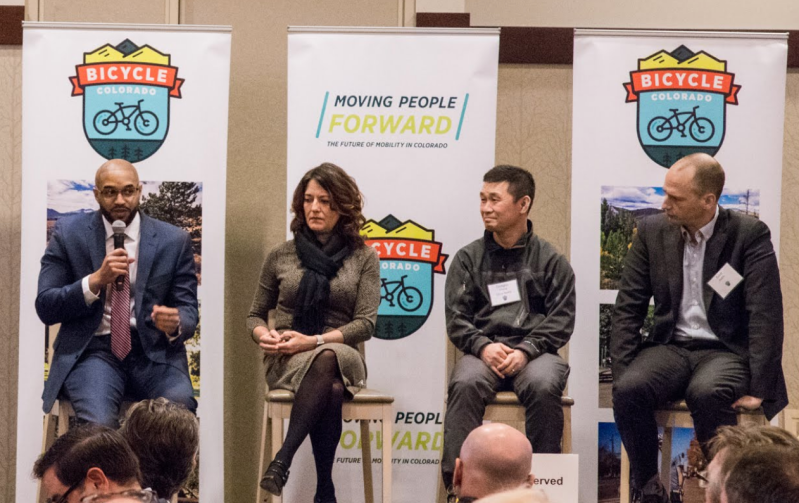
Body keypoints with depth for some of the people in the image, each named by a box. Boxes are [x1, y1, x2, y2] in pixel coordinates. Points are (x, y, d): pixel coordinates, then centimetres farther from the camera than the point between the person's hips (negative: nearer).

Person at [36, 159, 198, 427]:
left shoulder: (174, 241, 7)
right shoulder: (68, 233, 5)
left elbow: (188, 309, 9)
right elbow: (45, 307, 1)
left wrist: (175, 322, -17)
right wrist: (97, 280, -15)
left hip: (154, 351, 1)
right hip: (93, 350, -1)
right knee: (98, 423, -32)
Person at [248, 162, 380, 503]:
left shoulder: (364, 258, 8)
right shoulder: (280, 256, 12)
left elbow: (366, 323, -2)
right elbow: (255, 315, 20)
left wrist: (313, 341, -16)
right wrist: (263, 334, -6)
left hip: (341, 357, 0)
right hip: (286, 361, 0)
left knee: (325, 359, -41)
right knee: (330, 390, -38)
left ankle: (283, 459, -42)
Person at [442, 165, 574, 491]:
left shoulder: (550, 260, 9)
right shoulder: (468, 258, 14)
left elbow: (561, 319, 3)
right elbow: (456, 318, 8)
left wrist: (525, 351, -13)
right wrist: (483, 346, -12)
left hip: (534, 351, -1)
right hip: (483, 351, 1)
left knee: (544, 386, -34)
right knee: (466, 384, -32)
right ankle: (457, 481, -31)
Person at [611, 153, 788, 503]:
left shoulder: (750, 235, -7)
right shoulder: (652, 231, 3)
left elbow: (765, 317, -11)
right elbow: (628, 308, 6)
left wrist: (759, 390, -19)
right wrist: (621, 375, -7)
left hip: (726, 351, -3)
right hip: (671, 347, 3)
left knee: (706, 393, -37)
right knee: (629, 390, -29)